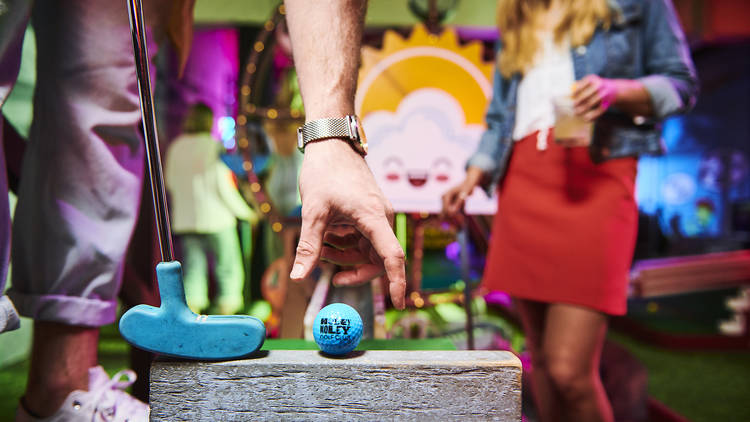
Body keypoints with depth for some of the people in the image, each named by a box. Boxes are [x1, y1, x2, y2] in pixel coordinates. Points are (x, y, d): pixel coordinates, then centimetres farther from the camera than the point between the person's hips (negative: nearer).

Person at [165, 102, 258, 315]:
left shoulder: (176, 147, 6)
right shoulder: (214, 147, -10)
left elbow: (170, 182, 13)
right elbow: (224, 187, -12)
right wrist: (246, 212, 0)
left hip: (185, 220, 5)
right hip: (216, 219, -5)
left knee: (192, 270, 6)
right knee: (228, 270, 6)